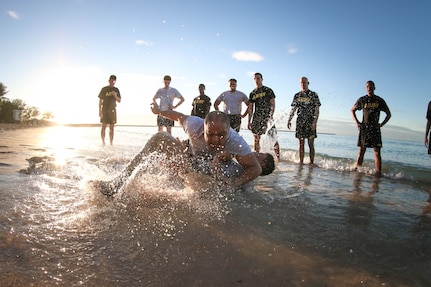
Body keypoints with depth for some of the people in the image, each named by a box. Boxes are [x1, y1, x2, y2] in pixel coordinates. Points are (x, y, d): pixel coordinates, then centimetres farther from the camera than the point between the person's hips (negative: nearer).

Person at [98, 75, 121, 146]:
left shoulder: (116, 90, 8)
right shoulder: (104, 89, -1)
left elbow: (119, 101, 8)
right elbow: (100, 101, -2)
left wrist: (115, 95, -12)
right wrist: (100, 111, -9)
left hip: (113, 110, 3)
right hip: (105, 110, -3)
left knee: (111, 128, 4)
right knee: (104, 127, -3)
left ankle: (111, 144, 9)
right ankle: (103, 143, 5)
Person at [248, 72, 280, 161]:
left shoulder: (268, 90, 3)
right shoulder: (252, 93, 13)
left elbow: (273, 104, -2)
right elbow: (250, 109, 13)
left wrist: (271, 116, -15)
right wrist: (249, 121, 7)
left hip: (267, 117, -3)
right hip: (256, 118, 4)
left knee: (273, 138, -9)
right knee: (256, 139, 6)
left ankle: (278, 157, -3)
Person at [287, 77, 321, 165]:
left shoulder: (314, 95, 1)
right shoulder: (297, 95, 10)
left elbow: (317, 110, -3)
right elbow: (293, 109, 13)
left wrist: (315, 122, -13)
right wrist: (289, 120, 3)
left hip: (310, 122, -3)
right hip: (300, 122, 3)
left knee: (311, 144, -2)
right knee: (301, 144, 6)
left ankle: (311, 162, 5)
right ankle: (301, 162, 12)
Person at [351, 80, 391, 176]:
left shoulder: (379, 100, 5)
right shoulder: (362, 100, 6)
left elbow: (388, 114, 13)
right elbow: (352, 110, 18)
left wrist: (381, 124, -1)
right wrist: (357, 122, 6)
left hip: (375, 129, 0)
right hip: (364, 128, 0)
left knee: (377, 152, -4)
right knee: (361, 151, 2)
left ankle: (378, 173, -4)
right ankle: (356, 170, 6)